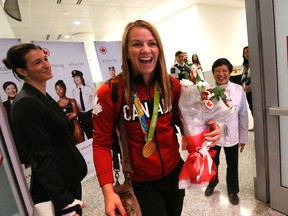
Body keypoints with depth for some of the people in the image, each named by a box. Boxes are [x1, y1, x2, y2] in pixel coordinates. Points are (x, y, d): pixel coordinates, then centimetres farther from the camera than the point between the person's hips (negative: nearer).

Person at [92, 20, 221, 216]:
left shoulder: (172, 85, -7)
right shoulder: (109, 93, -19)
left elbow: (182, 120, 5)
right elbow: (102, 143, -13)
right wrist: (108, 191, -22)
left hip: (175, 172, 5)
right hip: (141, 183, -4)